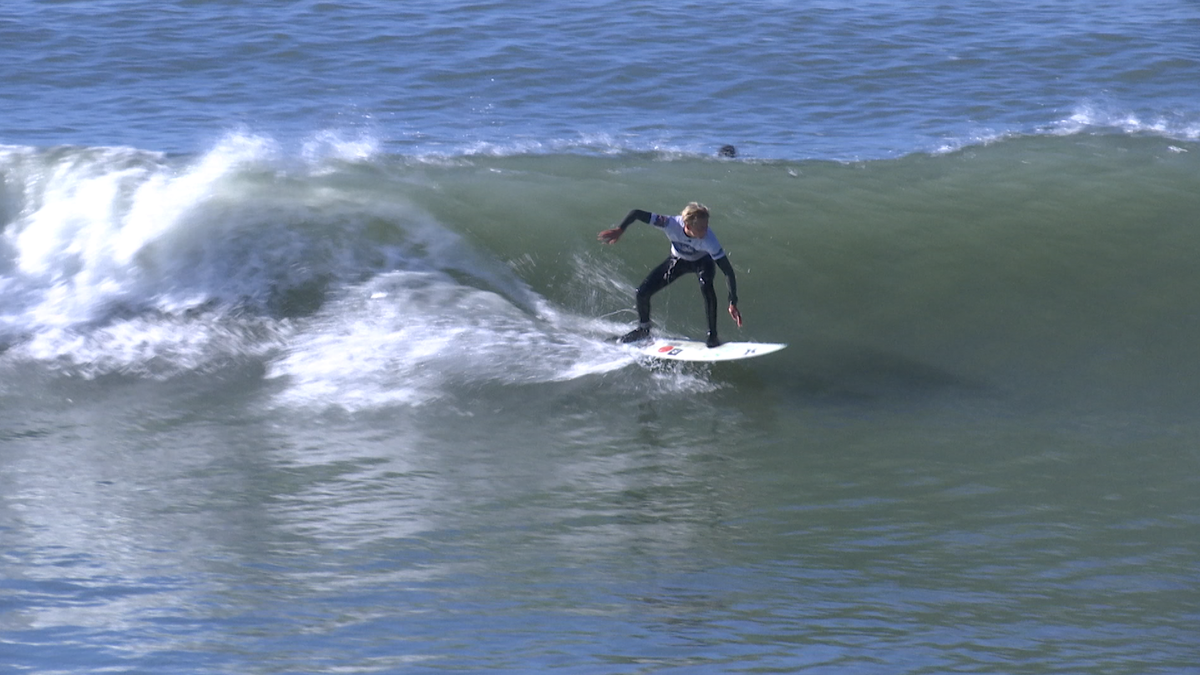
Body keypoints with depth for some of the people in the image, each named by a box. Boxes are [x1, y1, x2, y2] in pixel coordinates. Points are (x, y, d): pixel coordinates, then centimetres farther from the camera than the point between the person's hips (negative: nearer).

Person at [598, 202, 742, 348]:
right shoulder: (672, 224, -38)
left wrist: (733, 303, -41)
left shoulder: (709, 240, -40)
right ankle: (643, 329, 28)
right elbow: (636, 213, -32)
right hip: (678, 259, 3)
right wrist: (619, 230, -41)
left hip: (702, 261, -2)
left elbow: (728, 271, -36)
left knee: (706, 287, -35)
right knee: (642, 292, -3)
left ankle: (712, 336, -20)